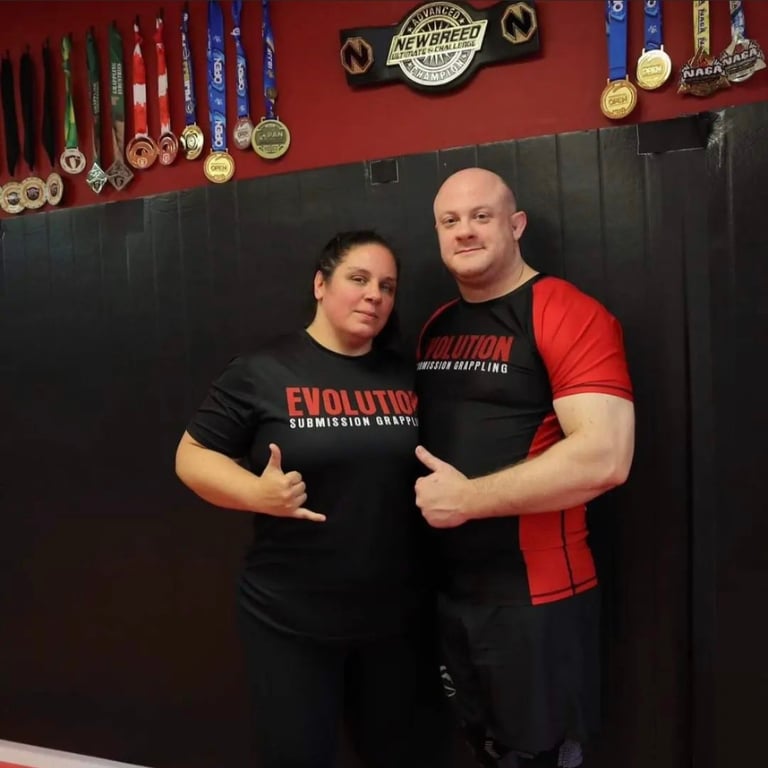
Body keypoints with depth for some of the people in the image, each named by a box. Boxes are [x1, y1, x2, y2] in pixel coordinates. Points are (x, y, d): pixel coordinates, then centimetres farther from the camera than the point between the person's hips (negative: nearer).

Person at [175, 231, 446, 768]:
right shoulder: (263, 372, -8)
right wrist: (258, 493, -21)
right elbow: (192, 457, -4)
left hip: (398, 617, 5)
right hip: (290, 619, -4)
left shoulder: (408, 377, 6)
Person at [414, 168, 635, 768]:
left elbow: (604, 458, -25)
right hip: (449, 590, 7)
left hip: (535, 597, -7)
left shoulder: (569, 314, -15)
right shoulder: (436, 329, 9)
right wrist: (426, 493, 3)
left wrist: (468, 499, -20)